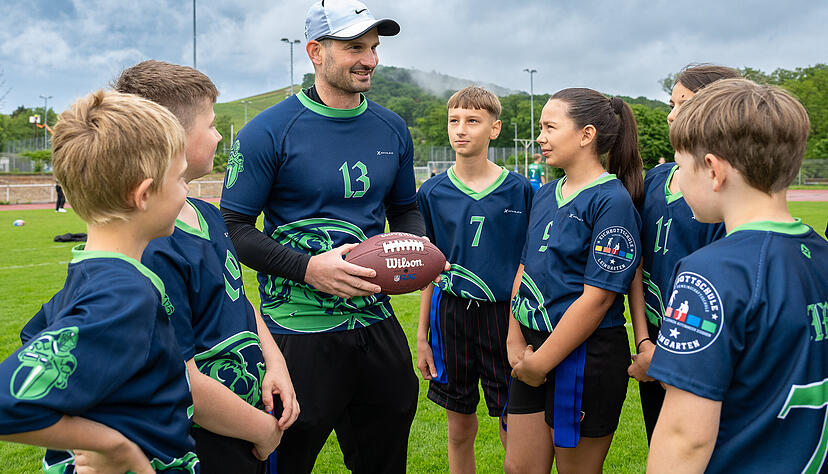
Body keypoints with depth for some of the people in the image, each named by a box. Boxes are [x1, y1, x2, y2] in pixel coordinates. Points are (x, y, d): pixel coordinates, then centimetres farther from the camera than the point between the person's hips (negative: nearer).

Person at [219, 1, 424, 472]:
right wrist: (308, 268, -22)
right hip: (299, 331, -5)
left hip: (376, 322, 5)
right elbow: (234, 227, -9)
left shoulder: (393, 129, 7)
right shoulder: (269, 131, -9)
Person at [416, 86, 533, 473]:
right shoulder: (432, 192, 3)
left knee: (514, 433, 4)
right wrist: (421, 336, 7)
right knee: (460, 430, 12)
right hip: (451, 313, 2)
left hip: (504, 314, -1)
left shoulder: (520, 190, -2)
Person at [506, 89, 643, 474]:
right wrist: (515, 341, 1)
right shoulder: (545, 195, 10)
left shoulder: (612, 200, -14)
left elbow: (598, 296, -19)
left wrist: (541, 362, -14)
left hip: (585, 356, -7)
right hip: (535, 349, 7)